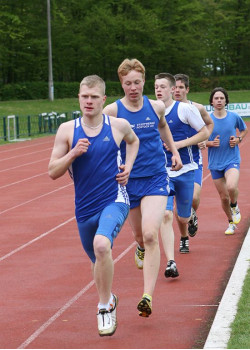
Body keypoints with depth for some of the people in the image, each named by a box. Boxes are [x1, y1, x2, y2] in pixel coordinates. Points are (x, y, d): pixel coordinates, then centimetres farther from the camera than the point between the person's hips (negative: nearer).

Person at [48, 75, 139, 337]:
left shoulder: (119, 126, -2)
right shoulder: (67, 130, -1)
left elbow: (133, 141, 23)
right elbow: (52, 172, 0)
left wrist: (128, 166, 5)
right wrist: (73, 153, -16)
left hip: (114, 200, -3)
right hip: (85, 207, 3)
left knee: (101, 244, -31)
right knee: (97, 260, 18)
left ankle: (104, 306, -13)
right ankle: (108, 299, 49)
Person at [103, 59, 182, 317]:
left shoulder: (156, 107, 0)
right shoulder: (113, 111, -8)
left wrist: (174, 151, 17)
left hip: (156, 179, -1)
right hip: (128, 180, 1)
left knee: (150, 235, -18)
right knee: (139, 235, 18)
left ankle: (147, 297, -22)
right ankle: (141, 248, 58)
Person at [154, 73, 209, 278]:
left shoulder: (185, 109, -7)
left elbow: (205, 133, -4)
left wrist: (180, 144, -14)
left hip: (184, 170, -1)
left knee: (182, 216, 12)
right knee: (165, 215, -17)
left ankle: (184, 237, 50)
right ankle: (171, 263, -21)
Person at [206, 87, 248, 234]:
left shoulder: (234, 117, -1)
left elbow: (244, 129, 18)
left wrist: (238, 139, -2)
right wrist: (211, 143, -15)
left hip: (232, 160, -1)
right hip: (215, 163, 1)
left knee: (231, 187, -28)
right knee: (224, 197, 6)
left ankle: (235, 206, 5)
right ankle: (231, 223, 30)